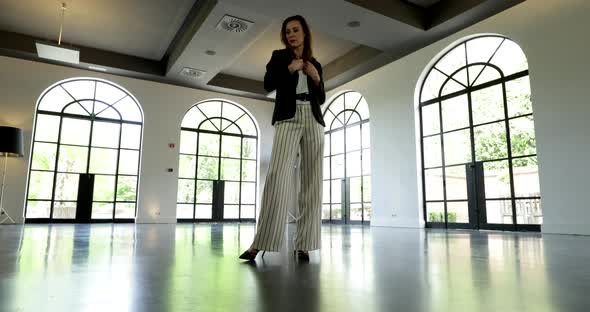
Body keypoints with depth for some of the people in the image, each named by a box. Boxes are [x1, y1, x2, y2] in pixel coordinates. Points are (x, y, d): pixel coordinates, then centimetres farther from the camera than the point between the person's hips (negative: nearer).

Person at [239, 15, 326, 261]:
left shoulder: (315, 64, 22)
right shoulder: (279, 56, 15)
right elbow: (268, 84, 0)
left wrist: (316, 78, 5)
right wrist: (290, 68, -6)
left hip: (313, 121, 4)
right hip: (288, 119, -3)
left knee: (312, 179, -6)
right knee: (278, 174, -21)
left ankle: (303, 244, -3)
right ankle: (261, 242, -20)